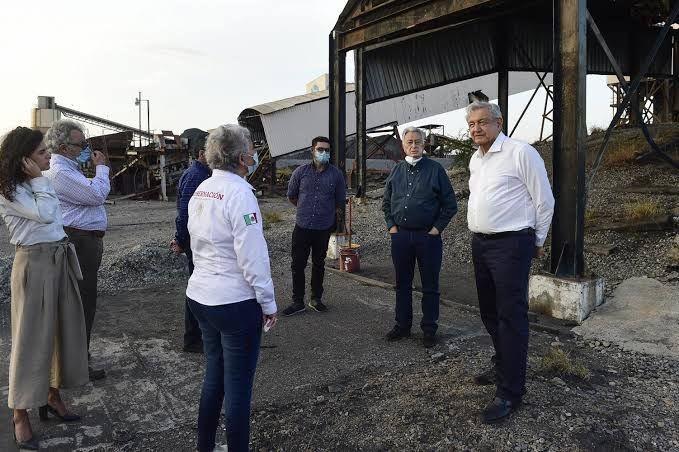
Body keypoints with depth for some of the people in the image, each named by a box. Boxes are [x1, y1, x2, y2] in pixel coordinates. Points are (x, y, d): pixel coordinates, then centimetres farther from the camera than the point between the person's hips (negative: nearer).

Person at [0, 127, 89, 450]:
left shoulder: (39, 182, 11)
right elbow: (45, 214, -22)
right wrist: (38, 179, -14)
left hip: (61, 259, 8)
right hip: (35, 263, -8)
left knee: (65, 328, 14)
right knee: (32, 336, -1)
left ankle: (53, 398, 30)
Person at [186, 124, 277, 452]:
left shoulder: (200, 191, 7)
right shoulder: (239, 192, -18)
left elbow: (199, 243, 12)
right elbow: (253, 257, -19)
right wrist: (269, 304, -12)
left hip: (200, 296, 8)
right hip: (236, 302, -8)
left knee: (214, 376, 21)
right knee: (238, 386, 6)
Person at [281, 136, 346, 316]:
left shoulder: (336, 174, -2)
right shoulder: (301, 172, -2)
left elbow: (340, 201, 11)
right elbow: (291, 196, 12)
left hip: (324, 228, 0)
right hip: (302, 227, 0)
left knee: (319, 264, 13)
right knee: (298, 265, 3)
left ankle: (316, 298, 28)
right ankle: (298, 301, 15)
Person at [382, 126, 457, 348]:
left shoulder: (435, 169, -2)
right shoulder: (396, 171, 10)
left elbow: (450, 204, -1)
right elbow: (386, 202, 18)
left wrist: (437, 228, -7)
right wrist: (391, 225, 7)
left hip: (428, 236, -3)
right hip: (400, 236, 4)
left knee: (430, 286, 5)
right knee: (402, 284, 13)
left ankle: (429, 329, 17)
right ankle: (402, 325, 26)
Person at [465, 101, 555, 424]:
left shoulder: (521, 153, -10)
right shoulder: (474, 160, 14)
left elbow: (544, 201, -6)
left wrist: (536, 242, 2)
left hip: (510, 244, -8)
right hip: (480, 243, 8)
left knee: (511, 317, -4)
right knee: (489, 312, 17)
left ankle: (510, 392, 4)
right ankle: (502, 368, 36)